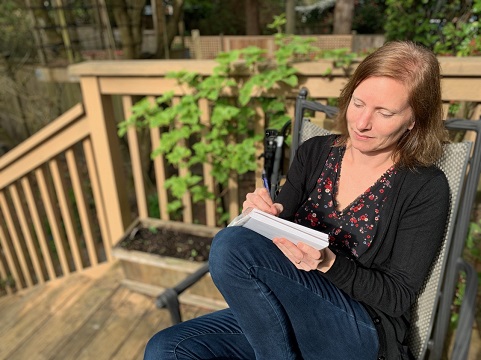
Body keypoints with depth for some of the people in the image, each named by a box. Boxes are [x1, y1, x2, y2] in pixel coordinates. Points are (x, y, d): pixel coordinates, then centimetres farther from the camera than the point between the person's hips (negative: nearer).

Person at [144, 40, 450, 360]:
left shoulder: (426, 189, -8)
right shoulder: (314, 153, 3)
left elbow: (397, 298, -7)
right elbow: (276, 243, 8)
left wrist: (328, 262, -23)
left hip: (363, 334, -3)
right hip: (285, 315, 4)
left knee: (232, 245, -25)